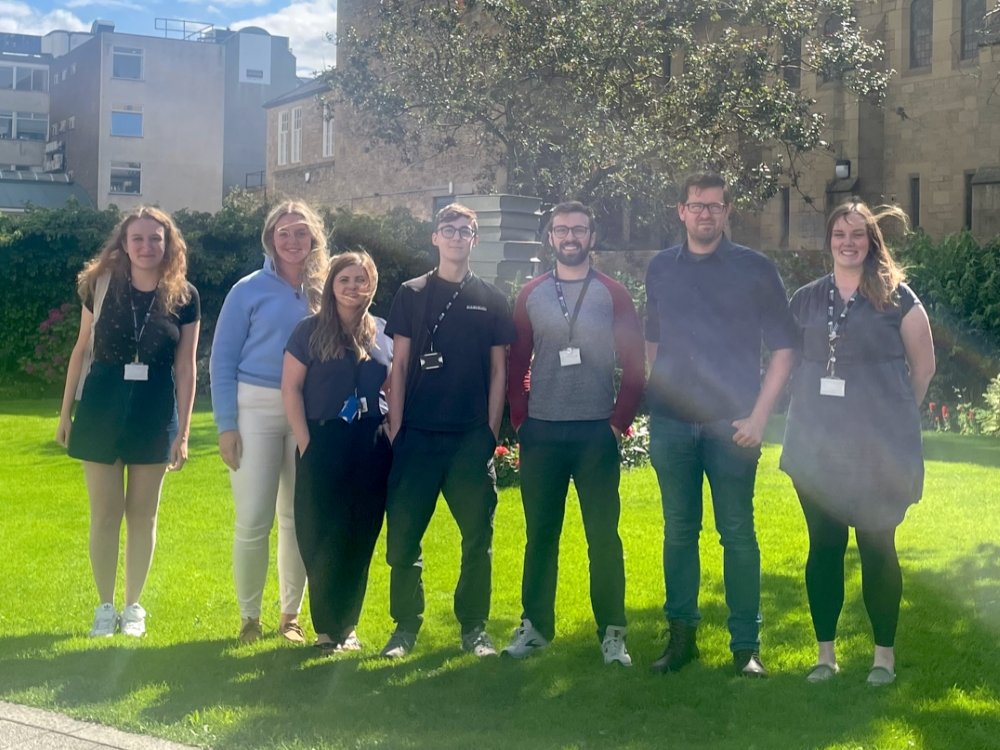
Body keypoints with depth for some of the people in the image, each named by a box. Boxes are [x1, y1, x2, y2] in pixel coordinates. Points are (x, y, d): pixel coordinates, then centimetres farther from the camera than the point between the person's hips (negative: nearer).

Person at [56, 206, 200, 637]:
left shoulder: (183, 297, -3)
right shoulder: (100, 286, -2)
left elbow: (185, 368, -1)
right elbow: (82, 350, 5)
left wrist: (183, 431, -4)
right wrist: (65, 413, 5)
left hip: (154, 413, 0)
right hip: (102, 408, 0)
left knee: (142, 514, 9)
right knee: (105, 513, 5)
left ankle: (134, 605, 22)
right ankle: (105, 606, 18)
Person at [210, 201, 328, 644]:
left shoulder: (324, 292, 8)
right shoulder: (249, 290, 0)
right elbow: (222, 361, -1)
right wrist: (226, 425, -8)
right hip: (255, 408, -2)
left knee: (298, 518, 7)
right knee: (253, 521, -3)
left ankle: (291, 613, 20)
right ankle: (249, 617, 12)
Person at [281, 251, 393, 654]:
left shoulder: (383, 333, 8)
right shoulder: (310, 330, -1)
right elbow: (291, 388, -4)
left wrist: (391, 438, 3)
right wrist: (306, 443, -10)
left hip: (371, 447, 3)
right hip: (323, 443, -3)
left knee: (360, 539, 7)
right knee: (322, 539, 1)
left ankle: (347, 624, 19)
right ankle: (326, 627, 12)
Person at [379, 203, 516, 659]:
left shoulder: (491, 300, 8)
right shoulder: (411, 295, 7)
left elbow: (499, 370, 8)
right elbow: (399, 365, 5)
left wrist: (491, 430, 1)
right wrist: (394, 428, -1)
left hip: (472, 436, 0)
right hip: (417, 434, 0)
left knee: (477, 535, 3)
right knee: (403, 533, -1)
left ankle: (473, 627, 14)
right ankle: (406, 624, 12)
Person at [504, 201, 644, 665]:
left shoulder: (613, 295, 3)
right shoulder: (530, 295, 8)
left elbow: (635, 366, 2)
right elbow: (516, 363, 9)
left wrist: (620, 420, -3)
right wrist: (519, 419, 2)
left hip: (596, 432, -2)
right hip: (541, 433, 2)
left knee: (603, 534, 0)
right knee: (540, 532, 7)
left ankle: (612, 631, 9)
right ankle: (535, 624, 18)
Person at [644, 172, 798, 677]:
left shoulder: (755, 270, 0)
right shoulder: (661, 269, 9)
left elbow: (784, 346, -1)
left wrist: (759, 415, -8)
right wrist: (657, 394, 10)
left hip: (731, 423, -2)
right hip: (671, 422, 3)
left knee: (738, 534, 0)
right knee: (679, 531, 8)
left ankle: (746, 644, 7)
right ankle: (681, 633, 17)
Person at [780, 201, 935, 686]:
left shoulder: (896, 297, -2)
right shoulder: (805, 300, 8)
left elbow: (923, 364, 4)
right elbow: (790, 361, 16)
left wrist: (893, 414, 7)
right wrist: (807, 415, 10)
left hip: (879, 448, -3)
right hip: (818, 446, 3)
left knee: (877, 550, 2)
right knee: (823, 547, 6)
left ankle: (884, 653, 15)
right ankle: (826, 653, 16)